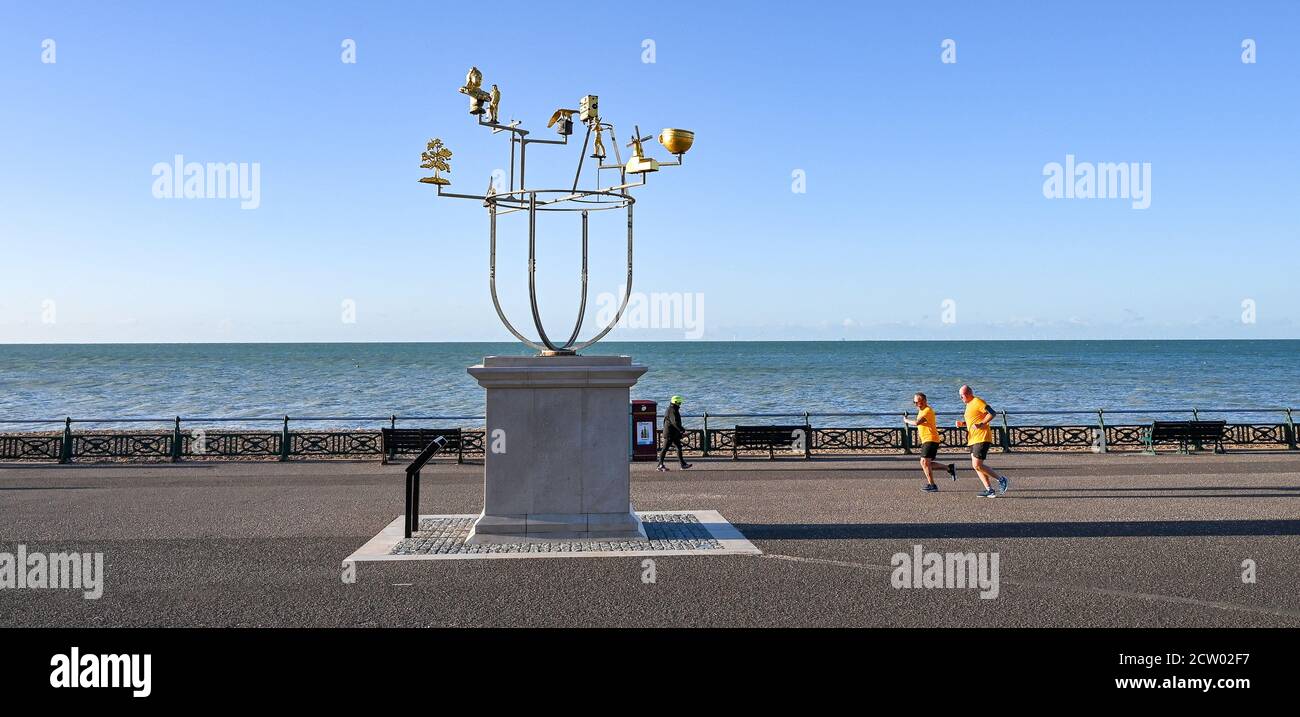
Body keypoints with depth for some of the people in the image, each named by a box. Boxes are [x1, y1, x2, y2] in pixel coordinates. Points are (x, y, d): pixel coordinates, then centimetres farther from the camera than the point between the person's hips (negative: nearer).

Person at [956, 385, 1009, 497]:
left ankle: (1001, 480, -4)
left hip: (982, 438, -10)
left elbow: (992, 413, -19)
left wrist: (981, 424, -24)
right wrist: (962, 424, 14)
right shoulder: (969, 405, 20)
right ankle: (989, 490, 9)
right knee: (976, 466, 7)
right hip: (973, 439, 10)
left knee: (977, 465, -15)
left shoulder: (977, 402, -10)